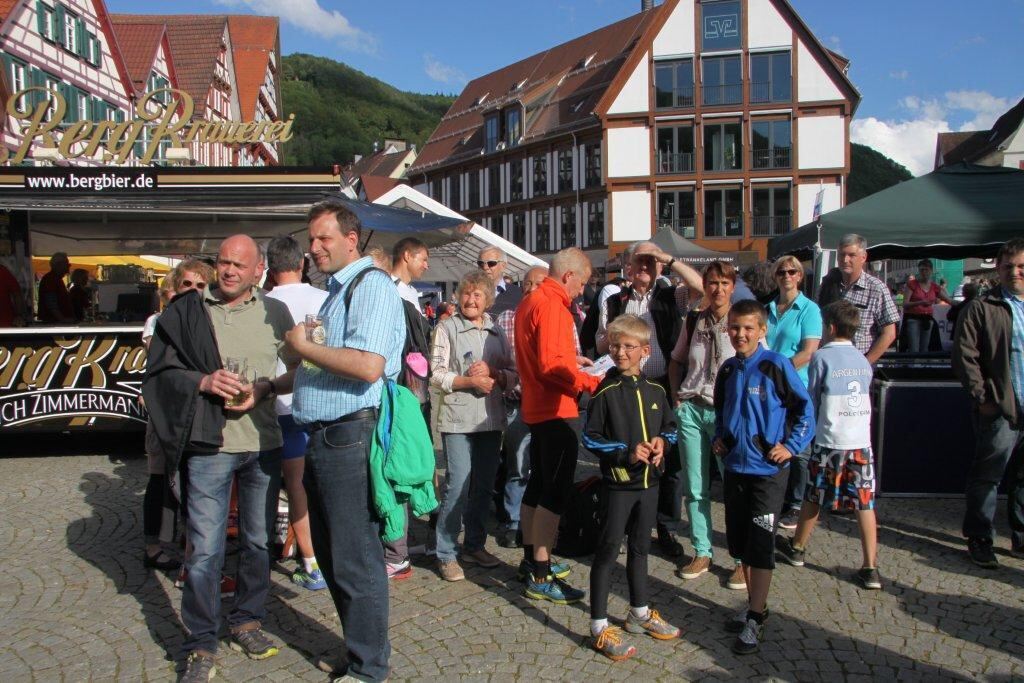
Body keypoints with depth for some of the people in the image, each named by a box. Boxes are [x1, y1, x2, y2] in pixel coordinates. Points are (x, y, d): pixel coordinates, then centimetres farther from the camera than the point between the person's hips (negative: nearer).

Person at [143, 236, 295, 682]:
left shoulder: (275, 313, 8)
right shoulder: (186, 312, 3)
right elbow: (159, 372, 2)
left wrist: (264, 388, -10)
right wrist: (203, 382, -15)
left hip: (264, 442, 3)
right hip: (210, 444, -2)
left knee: (259, 540, 13)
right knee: (205, 548, -1)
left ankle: (246, 621, 31)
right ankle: (201, 644, 13)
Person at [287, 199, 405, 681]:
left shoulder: (371, 285, -11)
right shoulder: (334, 292, 20)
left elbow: (368, 366, -26)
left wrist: (303, 346, -13)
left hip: (350, 438, -10)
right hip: (322, 439, 10)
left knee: (355, 563, 0)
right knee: (332, 557, 17)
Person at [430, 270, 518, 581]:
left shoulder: (496, 332, 11)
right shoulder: (447, 329, -2)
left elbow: (513, 375, 9)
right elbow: (437, 375, -7)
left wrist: (491, 372, -10)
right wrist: (470, 381, -16)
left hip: (490, 418, 5)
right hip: (458, 418, -5)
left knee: (484, 485, 12)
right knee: (458, 484, -6)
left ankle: (474, 545, 27)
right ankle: (446, 553, 7)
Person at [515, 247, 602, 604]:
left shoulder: (530, 300, 14)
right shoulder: (552, 304, -17)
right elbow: (550, 364, -24)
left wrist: (572, 361, 19)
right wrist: (591, 382, -17)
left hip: (536, 408, 11)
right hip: (556, 411, -10)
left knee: (538, 485, 17)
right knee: (554, 493, -5)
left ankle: (532, 559, 28)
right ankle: (540, 577, -1)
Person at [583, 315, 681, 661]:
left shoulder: (656, 391, 3)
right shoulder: (605, 392, -11)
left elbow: (670, 426, 14)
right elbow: (590, 437, -11)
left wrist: (662, 442, -7)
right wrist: (626, 452, -20)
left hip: (649, 481, 5)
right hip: (618, 483, -5)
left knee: (640, 548, 19)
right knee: (608, 549, 0)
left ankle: (640, 613, 36)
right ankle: (599, 628, 8)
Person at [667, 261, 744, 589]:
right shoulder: (693, 321, 8)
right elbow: (676, 362, 21)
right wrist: (677, 393, 8)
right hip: (691, 409, 4)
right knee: (694, 486, 9)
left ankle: (743, 559, 15)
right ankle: (702, 553, 22)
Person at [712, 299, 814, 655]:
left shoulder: (776, 365, -12)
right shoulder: (728, 369, 6)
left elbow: (805, 407, -6)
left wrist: (792, 445, -11)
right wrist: (719, 437, 9)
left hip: (767, 468, -6)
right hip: (735, 465, 6)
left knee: (760, 544, -1)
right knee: (740, 541, 14)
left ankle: (755, 619, 8)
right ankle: (755, 604, 30)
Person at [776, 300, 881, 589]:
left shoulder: (822, 356, -7)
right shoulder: (863, 360, 8)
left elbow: (811, 401, -1)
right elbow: (865, 399, 17)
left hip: (830, 441, -4)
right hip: (862, 441, 4)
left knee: (814, 498, 11)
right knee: (865, 504, 5)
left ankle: (797, 548, 29)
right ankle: (870, 568, 6)